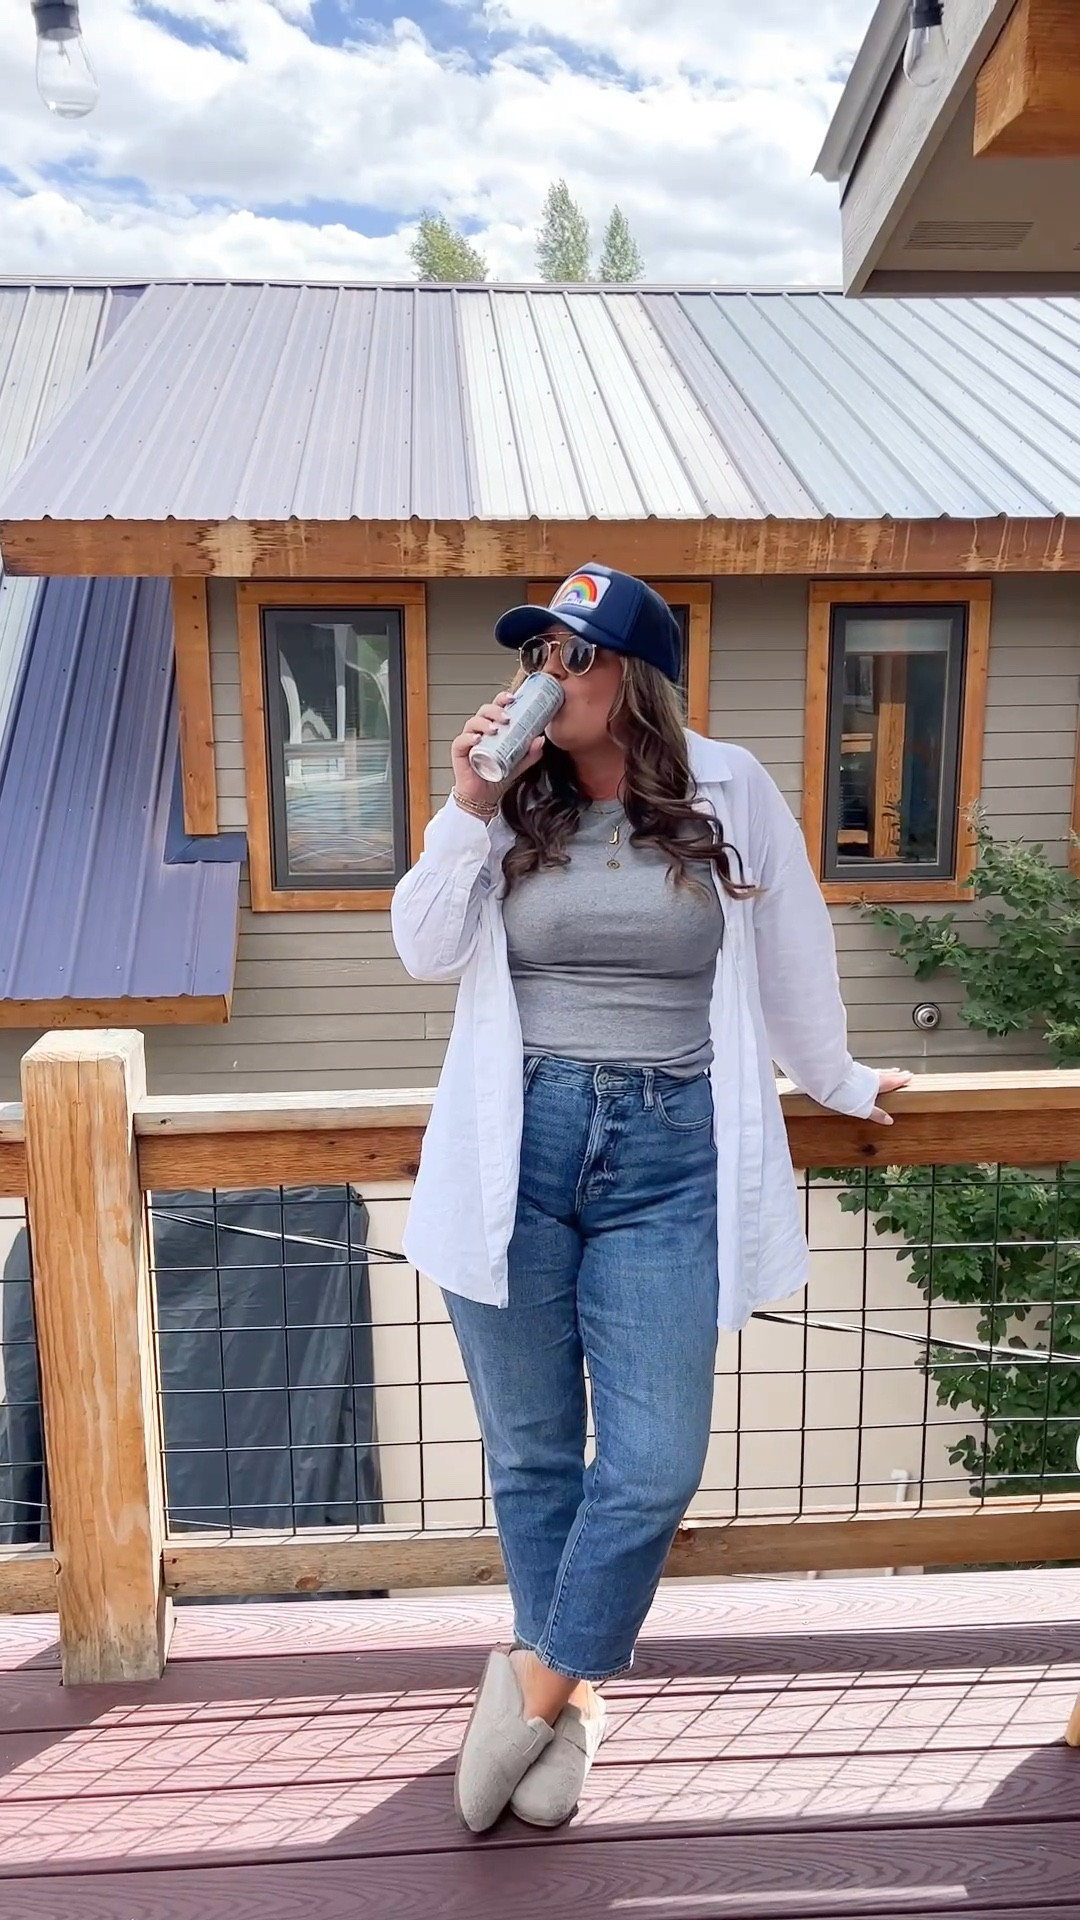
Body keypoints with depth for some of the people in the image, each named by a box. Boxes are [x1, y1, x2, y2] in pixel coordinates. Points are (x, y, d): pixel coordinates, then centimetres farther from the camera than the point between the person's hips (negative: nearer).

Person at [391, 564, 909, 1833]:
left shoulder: (728, 791, 1)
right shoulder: (512, 806, 5)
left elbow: (791, 955, 12)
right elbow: (425, 952, -2)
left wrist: (835, 1082, 21)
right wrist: (467, 811, -12)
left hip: (668, 1159, -1)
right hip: (516, 1152, 2)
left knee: (654, 1463, 0)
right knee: (531, 1451, 12)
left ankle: (538, 1682, 24)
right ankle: (569, 1697, 34)